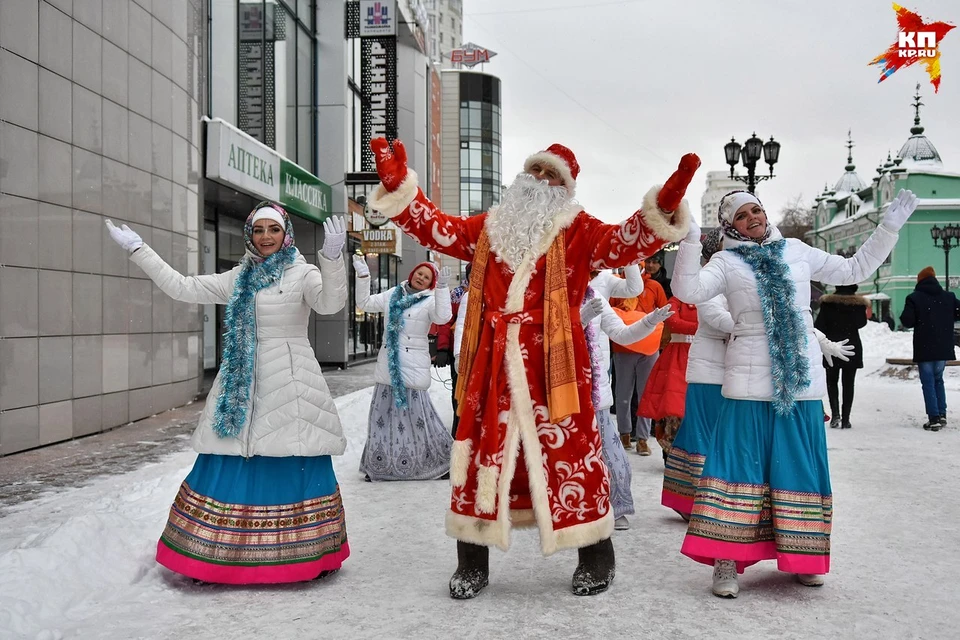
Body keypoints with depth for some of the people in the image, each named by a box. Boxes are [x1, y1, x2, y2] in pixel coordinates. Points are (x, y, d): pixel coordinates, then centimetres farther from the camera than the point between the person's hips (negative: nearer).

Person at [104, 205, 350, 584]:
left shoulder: (302, 273, -1)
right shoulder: (238, 279, 15)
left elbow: (331, 303, -21)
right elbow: (182, 288, 18)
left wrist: (332, 257, -38)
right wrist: (136, 248, 20)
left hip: (289, 385, -5)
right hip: (242, 385, 5)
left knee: (294, 467, -4)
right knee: (231, 465, 5)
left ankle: (304, 554, 9)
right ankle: (220, 555, 16)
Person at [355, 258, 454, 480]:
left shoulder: (430, 300, -1)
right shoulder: (392, 295, 14)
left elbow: (442, 317, -20)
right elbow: (365, 303, 16)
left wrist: (442, 287, -28)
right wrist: (363, 276, 7)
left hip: (413, 365, -5)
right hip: (388, 364, 5)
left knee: (416, 411, -7)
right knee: (384, 410, 9)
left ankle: (439, 459, 9)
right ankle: (380, 464, 20)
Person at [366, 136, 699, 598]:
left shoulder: (576, 230, 5)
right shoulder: (489, 227, 18)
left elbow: (624, 243, -9)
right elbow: (436, 228, 16)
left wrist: (663, 206, -25)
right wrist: (397, 184, 6)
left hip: (552, 362, -3)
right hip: (494, 363, 4)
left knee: (569, 453, 0)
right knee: (482, 453, 7)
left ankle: (596, 559, 19)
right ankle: (472, 564, 21)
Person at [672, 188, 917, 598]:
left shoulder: (797, 252, 13)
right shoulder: (727, 262, 1)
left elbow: (853, 271, 19)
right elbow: (688, 292, -16)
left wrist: (889, 227, 15)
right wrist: (689, 241, -25)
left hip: (802, 379, 4)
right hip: (750, 382, -4)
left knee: (800, 468, 9)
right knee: (741, 464, -5)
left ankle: (800, 557, 23)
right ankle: (727, 563, 0)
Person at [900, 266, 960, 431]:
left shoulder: (914, 298, -9)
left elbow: (907, 321, -14)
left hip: (924, 349, -4)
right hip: (943, 348, 4)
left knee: (928, 382, 0)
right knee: (938, 379, 20)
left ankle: (934, 418, -6)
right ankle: (942, 415, 16)